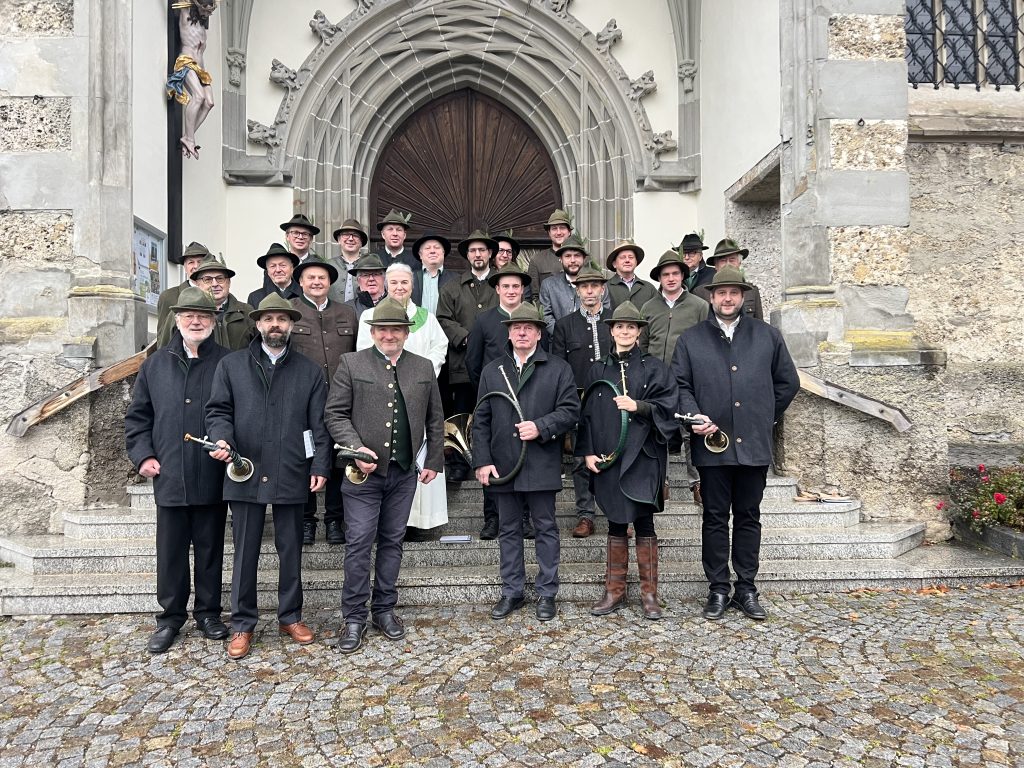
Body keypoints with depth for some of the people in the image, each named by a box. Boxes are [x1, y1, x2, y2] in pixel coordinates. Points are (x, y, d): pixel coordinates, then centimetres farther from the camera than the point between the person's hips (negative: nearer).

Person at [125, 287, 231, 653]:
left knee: (210, 548, 11)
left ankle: (208, 613, 26)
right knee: (170, 550, 10)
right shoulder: (155, 364, 8)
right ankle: (170, 617, 25)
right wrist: (142, 454, 1)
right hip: (169, 476, 2)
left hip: (212, 477, -2)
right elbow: (137, 415, 11)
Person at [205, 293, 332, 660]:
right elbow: (218, 409, 4)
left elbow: (319, 423, 4)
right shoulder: (231, 365, 7)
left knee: (291, 550, 11)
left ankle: (290, 617, 27)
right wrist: (222, 437, -16)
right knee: (245, 552, 8)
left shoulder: (309, 370, 7)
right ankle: (242, 625, 21)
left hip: (292, 475, 1)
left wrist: (320, 466, -3)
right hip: (245, 473, 0)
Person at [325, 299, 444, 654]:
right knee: (359, 543, 0)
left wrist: (434, 461, 9)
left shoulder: (424, 368, 8)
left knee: (392, 542, 12)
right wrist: (357, 448, -16)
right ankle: (354, 617, 13)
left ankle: (384, 609, 25)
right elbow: (335, 414, -4)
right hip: (364, 471, -3)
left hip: (404, 472, 3)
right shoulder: (351, 364, -1)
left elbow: (435, 419, 12)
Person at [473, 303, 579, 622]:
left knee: (546, 528, 7)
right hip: (503, 465, 3)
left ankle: (546, 593, 19)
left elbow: (570, 410, -4)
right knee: (509, 530, 12)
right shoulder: (492, 371, 10)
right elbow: (481, 420, 7)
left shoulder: (558, 369, 3)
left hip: (542, 465, -2)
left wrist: (541, 427, -18)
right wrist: (482, 461, -2)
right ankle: (512, 592, 24)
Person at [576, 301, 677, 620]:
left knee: (643, 522, 1)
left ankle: (650, 593, 13)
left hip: (642, 456, -2)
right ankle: (614, 590, 21)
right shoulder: (598, 370, 10)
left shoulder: (654, 367, 3)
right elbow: (586, 413, 9)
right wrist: (587, 451, 1)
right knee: (616, 522, 10)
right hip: (608, 457, 3)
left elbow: (668, 407, -3)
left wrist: (638, 406, -18)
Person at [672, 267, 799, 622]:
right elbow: (680, 385, 2)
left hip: (754, 444, 1)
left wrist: (766, 417, 11)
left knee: (749, 517, 10)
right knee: (715, 519, 6)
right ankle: (718, 589, 16)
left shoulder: (768, 336, 8)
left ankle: (747, 589, 21)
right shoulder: (690, 339, 6)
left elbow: (788, 382, 14)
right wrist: (694, 416, -13)